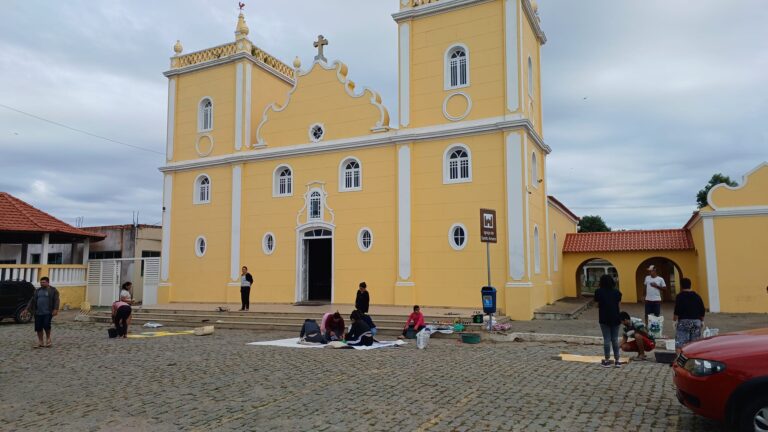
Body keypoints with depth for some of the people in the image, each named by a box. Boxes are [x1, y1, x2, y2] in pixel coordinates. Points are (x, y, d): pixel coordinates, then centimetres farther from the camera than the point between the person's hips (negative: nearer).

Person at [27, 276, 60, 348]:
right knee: (38, 327, 4)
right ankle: (40, 342, 15)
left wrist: (55, 309, -16)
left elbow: (56, 300, -6)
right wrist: (28, 309, 9)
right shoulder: (37, 291, 16)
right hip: (38, 313, 5)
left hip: (48, 312, -5)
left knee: (46, 326, -11)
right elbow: (32, 300, 17)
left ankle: (48, 340, 12)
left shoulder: (53, 290, 0)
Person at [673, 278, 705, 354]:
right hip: (696, 321, 5)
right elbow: (702, 310, 11)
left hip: (683, 321, -5)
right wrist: (702, 321, 20)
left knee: (679, 344, -6)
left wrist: (675, 320, -4)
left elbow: (677, 310, -11)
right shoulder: (697, 296, 10)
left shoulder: (680, 296, -6)